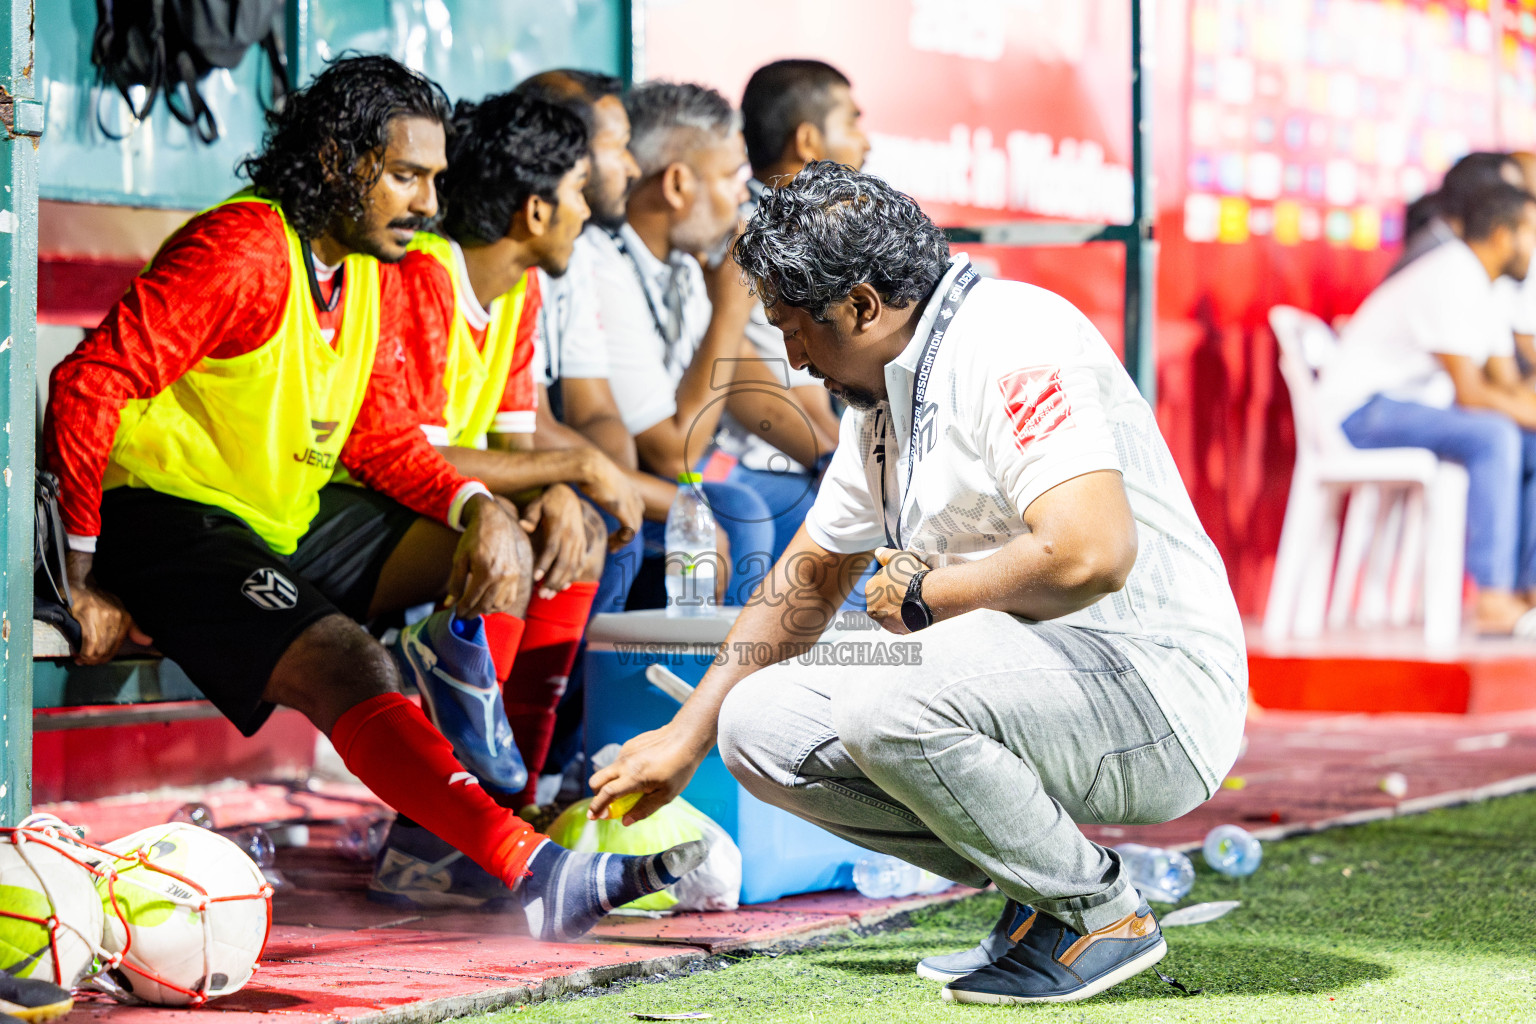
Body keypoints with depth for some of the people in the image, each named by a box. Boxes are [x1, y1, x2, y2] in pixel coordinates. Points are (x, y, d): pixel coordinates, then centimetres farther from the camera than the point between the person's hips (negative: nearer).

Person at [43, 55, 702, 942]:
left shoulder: (375, 269, 9)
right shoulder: (244, 250, -19)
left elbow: (380, 434, 9)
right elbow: (88, 387, -24)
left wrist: (479, 504, -12)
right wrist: (83, 581, -21)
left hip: (299, 520, 10)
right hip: (177, 525, -10)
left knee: (522, 555, 0)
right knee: (347, 669, -32)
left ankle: (455, 830, -6)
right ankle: (536, 876, -40)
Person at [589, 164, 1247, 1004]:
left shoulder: (1014, 343, -17)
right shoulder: (883, 394, 13)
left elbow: (1090, 555, -31)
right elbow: (811, 574, 26)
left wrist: (927, 591, -14)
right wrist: (686, 737, 28)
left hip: (1157, 690, -10)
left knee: (887, 700, -33)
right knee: (760, 725, 3)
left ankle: (1099, 914, -11)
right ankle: (1041, 894, 5)